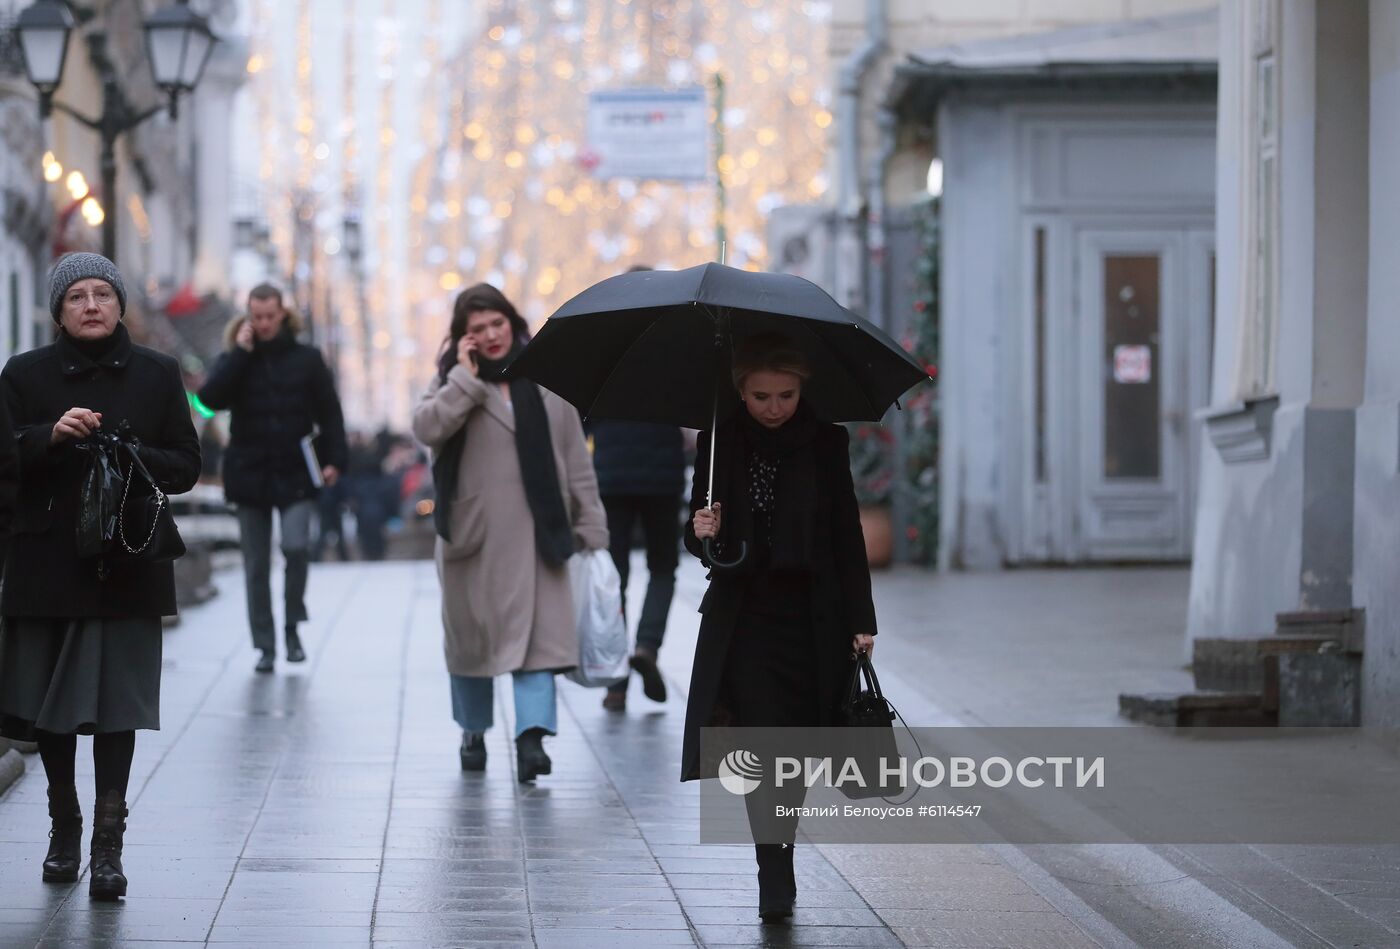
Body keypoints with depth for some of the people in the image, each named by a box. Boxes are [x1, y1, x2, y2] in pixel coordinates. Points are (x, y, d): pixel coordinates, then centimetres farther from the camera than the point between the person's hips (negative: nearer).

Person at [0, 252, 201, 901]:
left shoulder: (156, 375, 6)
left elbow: (185, 467, 5)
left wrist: (133, 456, -14)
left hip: (126, 568, -1)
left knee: (117, 702, -7)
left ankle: (108, 845, -6)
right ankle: (64, 824, 24)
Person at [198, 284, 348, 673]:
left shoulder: (306, 359, 4)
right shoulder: (235, 360, 6)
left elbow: (329, 412, 5)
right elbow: (210, 397, -12)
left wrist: (333, 459, -5)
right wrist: (241, 353, -12)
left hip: (295, 474, -1)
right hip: (250, 475, 2)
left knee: (296, 546, -19)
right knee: (256, 566, 4)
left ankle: (292, 626, 3)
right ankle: (265, 645, 12)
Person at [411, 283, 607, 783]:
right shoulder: (454, 381, 4)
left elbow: (576, 459, 7)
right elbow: (427, 427, -17)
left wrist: (590, 526, 3)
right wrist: (466, 376, -16)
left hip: (535, 534, 0)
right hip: (472, 533, 0)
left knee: (539, 634, -11)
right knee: (471, 634, 10)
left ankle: (532, 736, -18)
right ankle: (474, 731, 27)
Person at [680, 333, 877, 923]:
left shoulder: (825, 443, 0)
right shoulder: (720, 443, 1)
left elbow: (848, 535, 3)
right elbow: (698, 537, 7)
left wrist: (860, 621, -2)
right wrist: (701, 532, -18)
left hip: (812, 617, 1)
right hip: (743, 618, 0)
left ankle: (779, 867, 22)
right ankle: (775, 881, -11)